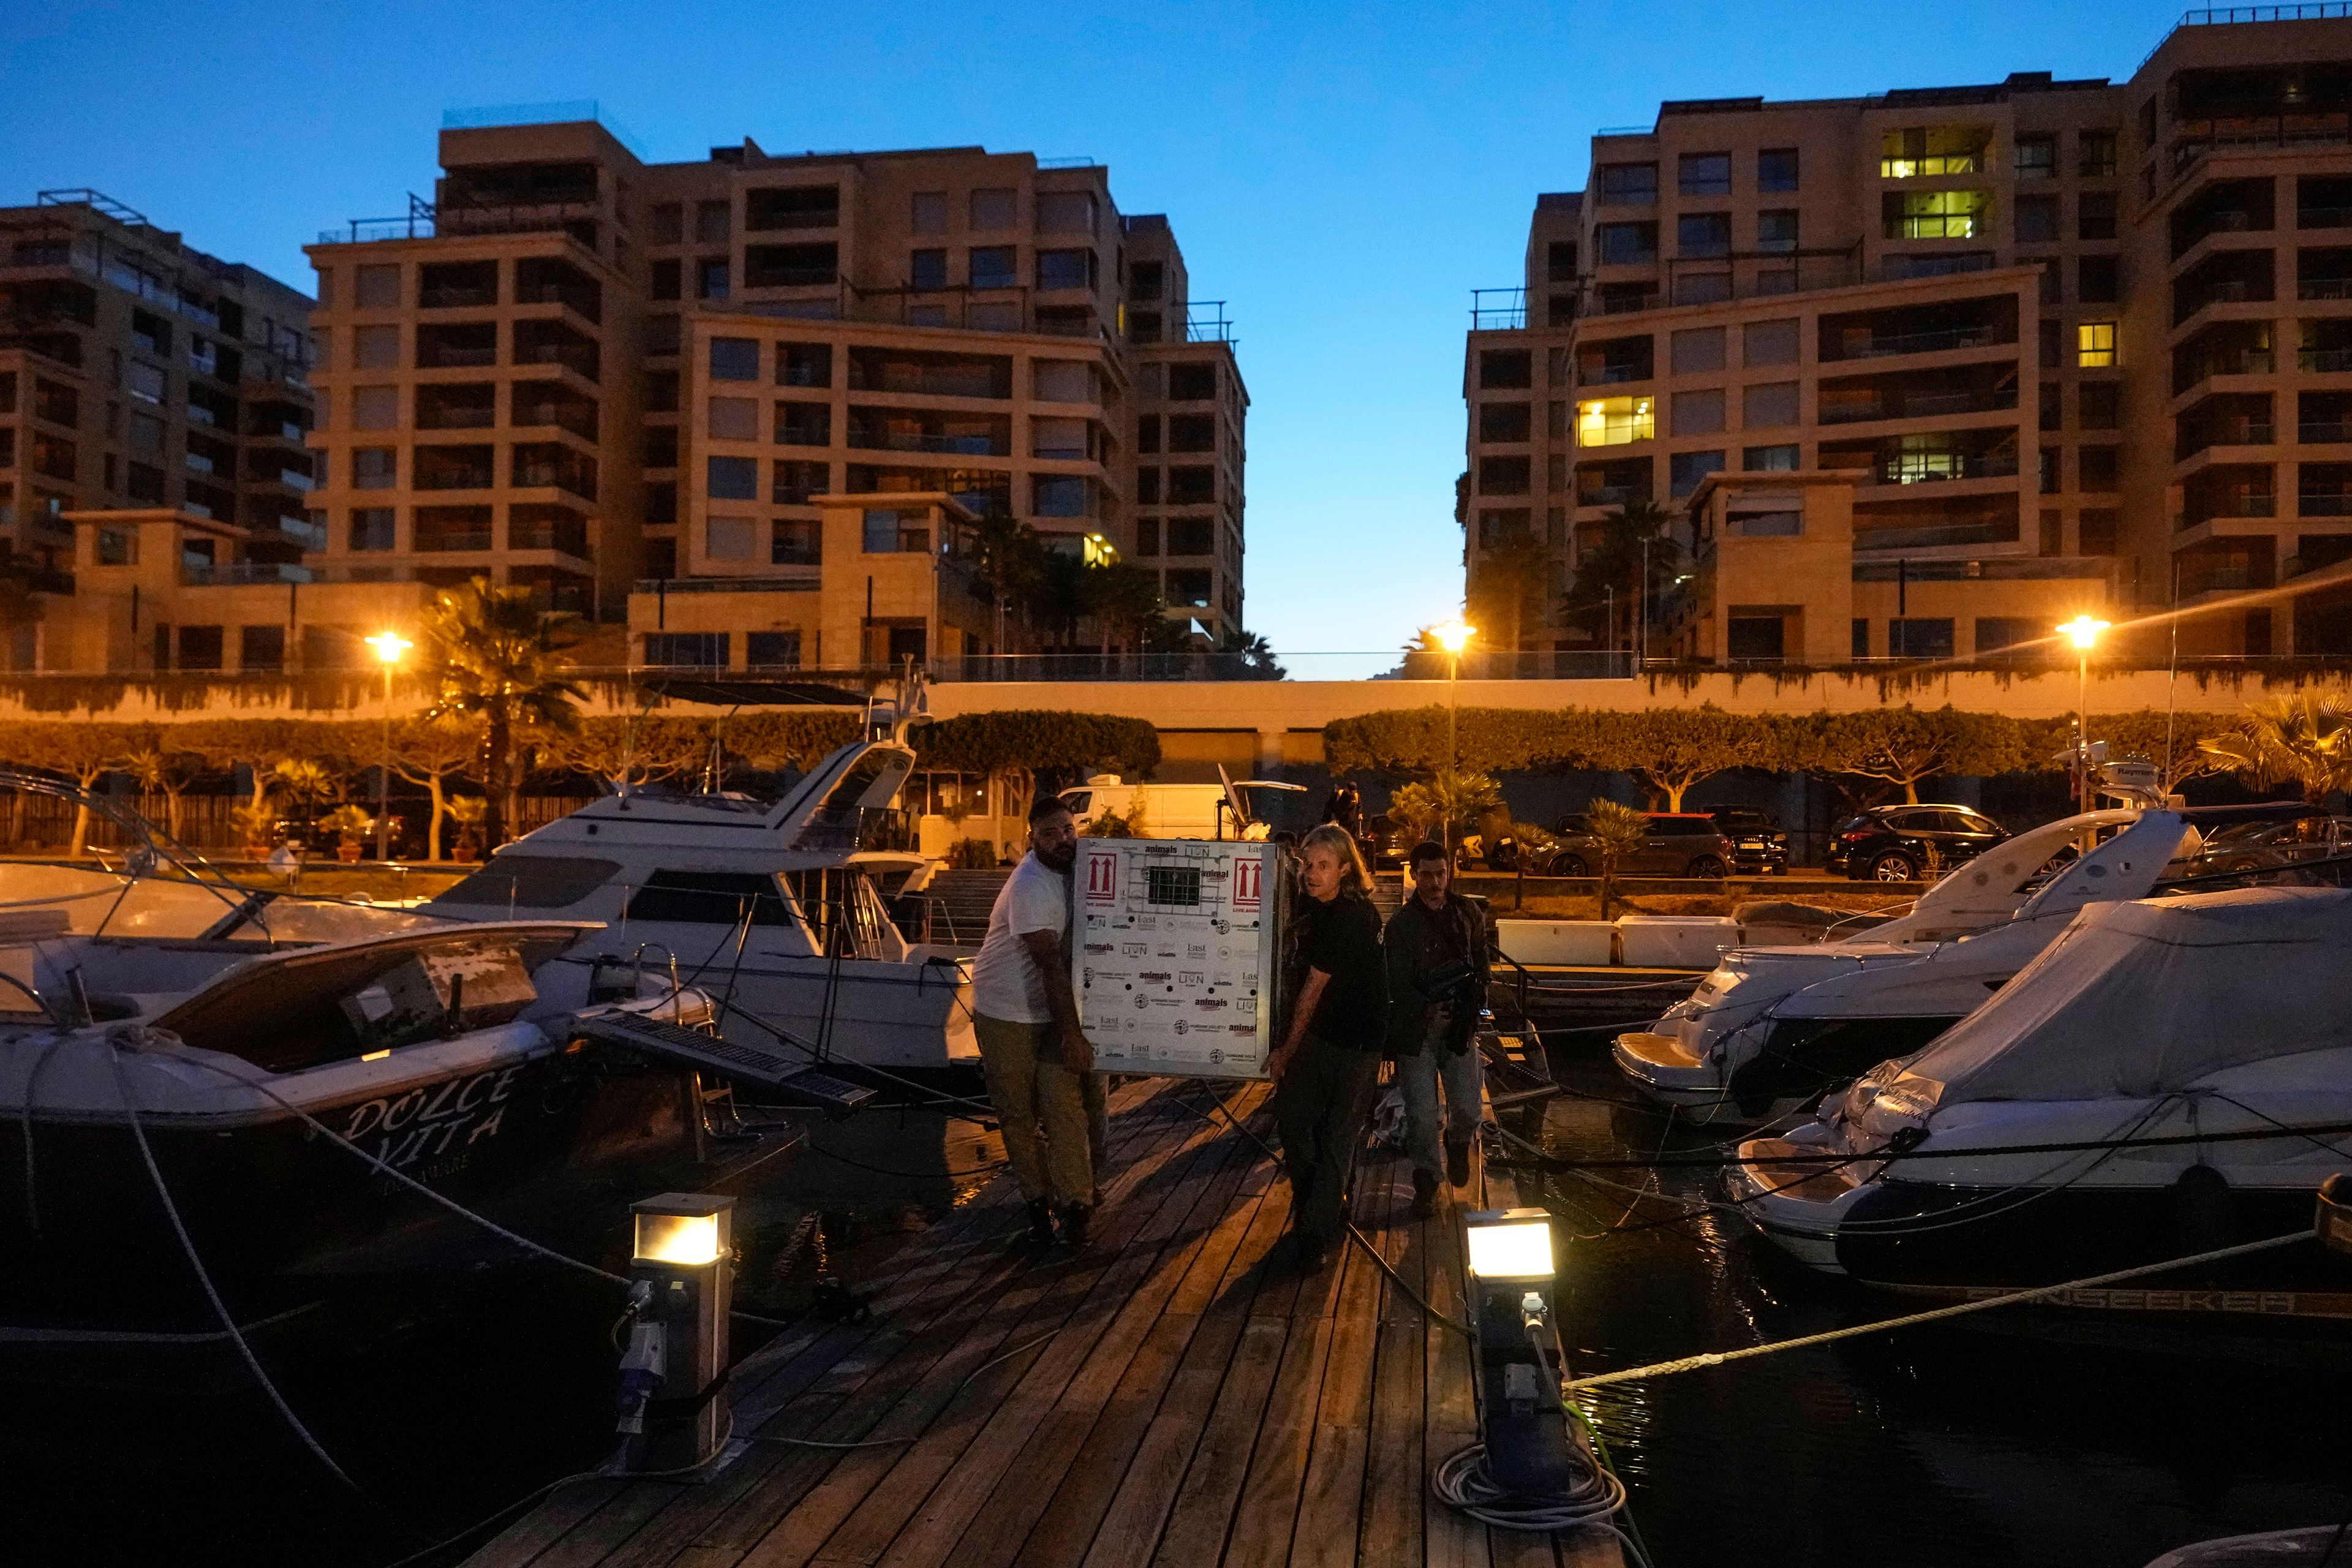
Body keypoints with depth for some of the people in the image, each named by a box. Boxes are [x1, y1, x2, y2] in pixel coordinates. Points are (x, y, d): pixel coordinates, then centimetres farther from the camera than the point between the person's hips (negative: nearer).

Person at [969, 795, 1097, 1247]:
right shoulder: (1032, 886, -24)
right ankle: (1039, 1201, 17)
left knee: (1064, 1104, -6)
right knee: (1019, 1113, 4)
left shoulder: (1071, 868, 0)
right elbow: (1049, 964, -27)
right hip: (1007, 1012, -5)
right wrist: (1070, 1034, -28)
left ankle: (1073, 1203, -4)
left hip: (1051, 1008, 5)